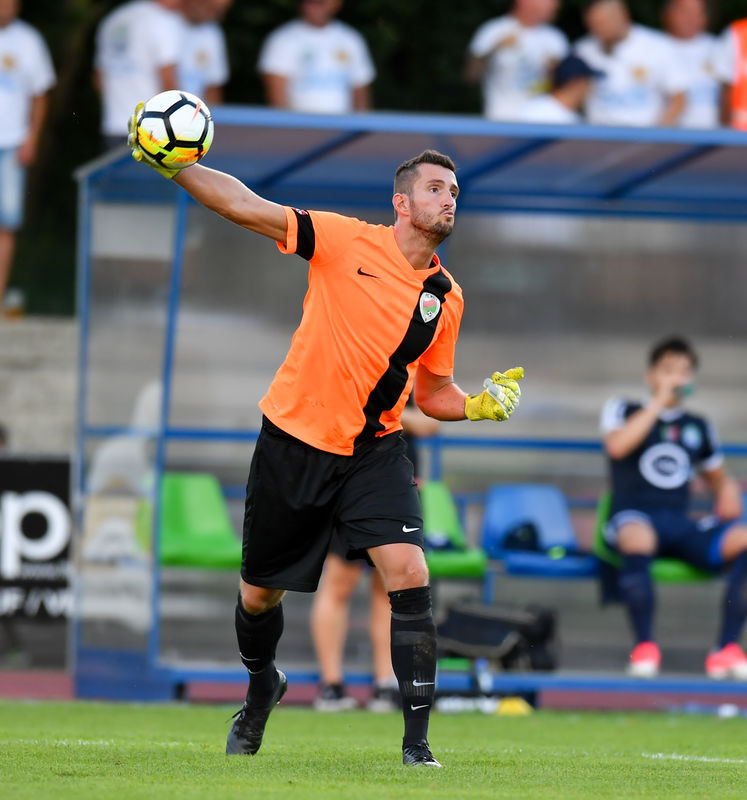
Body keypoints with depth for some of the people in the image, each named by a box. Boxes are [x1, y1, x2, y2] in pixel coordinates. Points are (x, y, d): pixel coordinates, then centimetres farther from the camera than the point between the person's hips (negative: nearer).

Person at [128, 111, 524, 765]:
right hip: (294, 442, -2)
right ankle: (262, 686, 45)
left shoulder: (445, 298, 3)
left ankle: (417, 740, -16)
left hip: (374, 450, 2)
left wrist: (480, 405, -5)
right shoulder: (346, 242, -8)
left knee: (409, 574, -20)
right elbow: (246, 207, -11)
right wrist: (170, 166, -22)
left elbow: (434, 393, 15)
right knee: (259, 594, 11)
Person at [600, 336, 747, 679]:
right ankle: (644, 646, -32)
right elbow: (617, 445, -10)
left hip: (682, 527, 4)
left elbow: (718, 477, 34)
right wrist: (660, 400, -7)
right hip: (634, 519, -4)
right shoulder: (622, 411, 12)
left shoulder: (697, 427, 24)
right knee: (637, 540, -44)